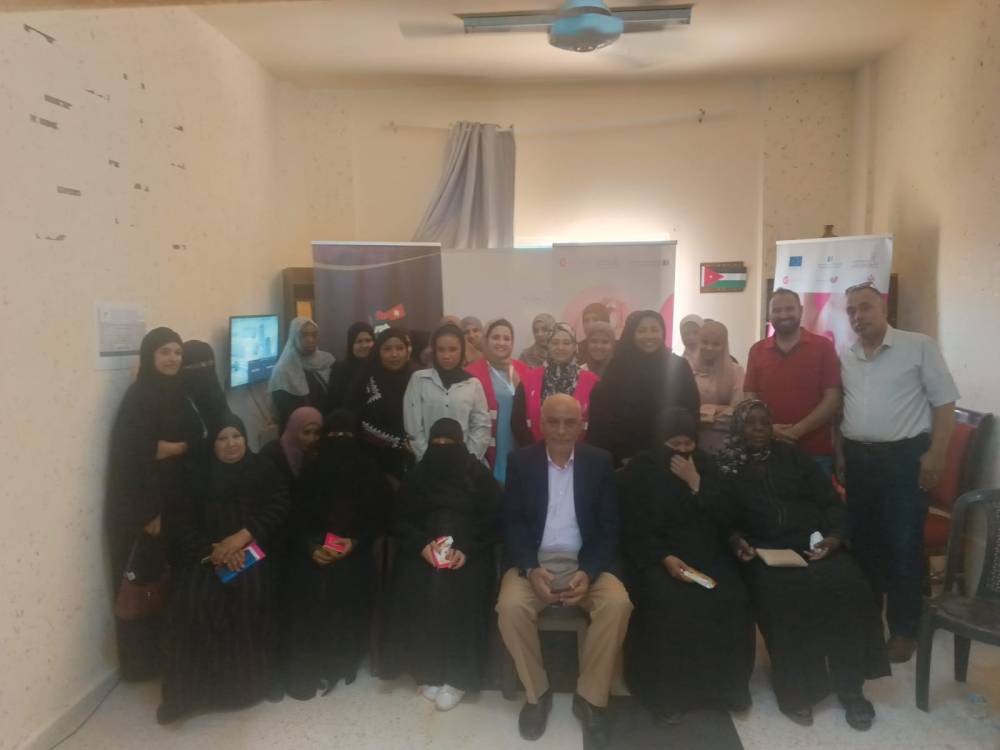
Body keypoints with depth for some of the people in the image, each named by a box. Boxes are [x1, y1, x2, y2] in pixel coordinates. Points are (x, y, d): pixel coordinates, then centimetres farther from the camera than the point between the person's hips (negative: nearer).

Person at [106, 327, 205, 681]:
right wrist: (147, 512, -18)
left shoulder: (177, 394, 9)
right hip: (143, 505, -7)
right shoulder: (138, 397, -13)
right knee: (144, 578, 2)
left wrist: (177, 447, -13)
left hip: (175, 499, 7)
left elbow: (198, 442, 9)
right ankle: (141, 659, 15)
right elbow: (131, 455, -18)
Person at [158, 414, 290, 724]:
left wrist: (243, 535, -18)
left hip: (251, 556, 0)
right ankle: (191, 690, -12)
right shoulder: (200, 478, 11)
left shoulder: (264, 472, 9)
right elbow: (184, 524, 2)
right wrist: (213, 549, -16)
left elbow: (278, 508, -3)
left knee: (250, 598, -24)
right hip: (207, 556, 1)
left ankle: (251, 683, -9)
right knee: (194, 603, -23)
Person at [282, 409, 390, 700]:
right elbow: (297, 516, 4)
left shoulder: (370, 472, 3)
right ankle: (306, 669, -2)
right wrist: (312, 547, -12)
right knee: (309, 592, -14)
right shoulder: (311, 471, 7)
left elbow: (378, 516, 2)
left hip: (354, 553, -1)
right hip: (313, 551, 1)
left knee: (346, 597, -17)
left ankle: (341, 663, -1)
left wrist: (355, 542, -13)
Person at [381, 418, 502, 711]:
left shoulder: (479, 475, 5)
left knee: (460, 593, -28)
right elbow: (400, 521, 9)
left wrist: (466, 550, -15)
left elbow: (492, 521, 0)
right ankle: (427, 671, -9)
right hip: (423, 552, 2)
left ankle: (456, 676, -14)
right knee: (419, 592, -25)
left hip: (468, 553, -2)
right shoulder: (417, 476, 11)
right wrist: (421, 544, -11)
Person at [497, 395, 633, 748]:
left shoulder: (600, 461, 3)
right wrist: (530, 570, -18)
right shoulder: (520, 460, 2)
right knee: (510, 606, -29)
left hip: (586, 562, 1)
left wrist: (588, 572, -16)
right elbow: (512, 522, -1)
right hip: (534, 561, 0)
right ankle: (536, 692, -3)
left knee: (617, 604, -27)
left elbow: (609, 525, 0)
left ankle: (590, 697, -5)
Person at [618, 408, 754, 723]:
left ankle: (723, 684, -2)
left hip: (705, 552, 3)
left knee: (731, 600, -23)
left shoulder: (706, 465, 9)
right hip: (655, 554, -3)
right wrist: (666, 559, -20)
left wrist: (695, 482, -12)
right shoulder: (638, 470, -1)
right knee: (669, 603, -31)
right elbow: (632, 529, -6)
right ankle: (667, 690, -12)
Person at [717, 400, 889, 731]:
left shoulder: (793, 456, 15)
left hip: (814, 543, 2)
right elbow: (722, 518, 7)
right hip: (765, 551, -2)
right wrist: (737, 540, -13)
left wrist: (835, 537, -8)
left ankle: (850, 687, -11)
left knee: (846, 586, -26)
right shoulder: (725, 467, 10)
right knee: (782, 595, -32)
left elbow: (831, 501, 10)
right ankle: (796, 690, -16)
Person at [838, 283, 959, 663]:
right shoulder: (844, 357, 8)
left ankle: (904, 629, 14)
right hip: (858, 457, 5)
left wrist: (936, 454, -13)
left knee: (903, 545, 0)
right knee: (863, 540, 14)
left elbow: (944, 401, -7)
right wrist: (840, 454, 9)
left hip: (904, 455, -5)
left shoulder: (919, 346, -6)